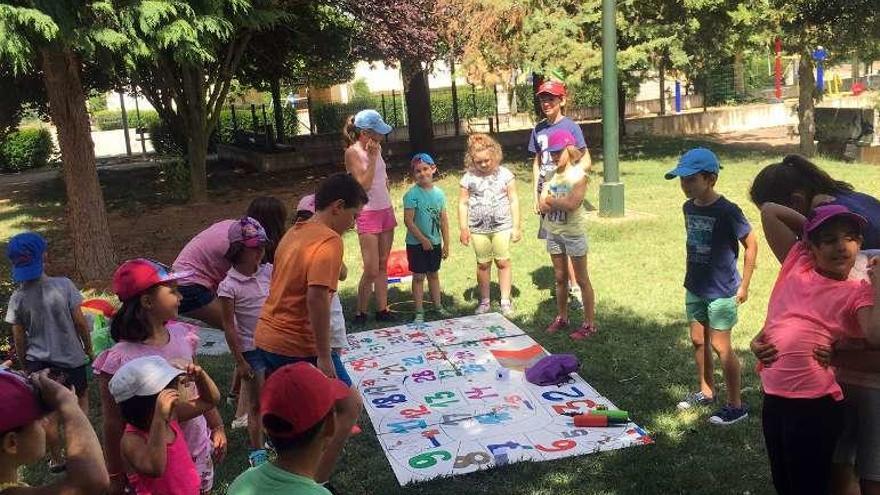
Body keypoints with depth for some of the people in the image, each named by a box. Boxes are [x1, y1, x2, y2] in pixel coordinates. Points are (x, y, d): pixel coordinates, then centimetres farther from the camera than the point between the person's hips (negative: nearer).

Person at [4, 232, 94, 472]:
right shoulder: (63, 285, -17)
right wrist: (89, 348, 5)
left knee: (50, 413, 16)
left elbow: (19, 339, -2)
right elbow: (80, 321, -11)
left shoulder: (18, 298, -10)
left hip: (39, 362, 2)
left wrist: (24, 366, 13)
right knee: (81, 397, 25)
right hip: (71, 357, -1)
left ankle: (56, 460, 29)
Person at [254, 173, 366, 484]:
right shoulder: (329, 240, -17)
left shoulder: (294, 233, 12)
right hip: (296, 345, -9)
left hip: (267, 337, 9)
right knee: (349, 406, 4)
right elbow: (316, 298, -28)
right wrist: (324, 356, -26)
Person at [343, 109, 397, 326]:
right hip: (368, 213, -7)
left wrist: (390, 210, 17)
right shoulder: (353, 153, -13)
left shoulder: (376, 148, 7)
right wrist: (372, 158, -21)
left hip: (385, 210, 7)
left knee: (383, 265, 10)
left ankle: (382, 310, 17)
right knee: (371, 270, -6)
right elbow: (364, 184, -19)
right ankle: (360, 314, 8)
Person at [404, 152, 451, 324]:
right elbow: (408, 220, -17)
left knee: (433, 274, 17)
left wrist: (446, 244, 6)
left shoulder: (439, 193, 2)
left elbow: (444, 220, 6)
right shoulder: (412, 194, -14)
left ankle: (438, 307, 28)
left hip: (435, 242, 5)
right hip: (416, 243, -4)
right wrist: (423, 239, -17)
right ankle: (419, 312, 11)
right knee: (418, 277, 4)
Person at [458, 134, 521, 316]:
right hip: (478, 228, 1)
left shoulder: (505, 174, -3)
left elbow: (514, 200, 0)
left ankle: (506, 301, 13)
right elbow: (463, 203, 3)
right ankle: (484, 301, 20)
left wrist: (516, 226, -2)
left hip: (502, 226, -1)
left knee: (503, 262, 2)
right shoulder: (468, 178, -1)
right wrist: (463, 229, -2)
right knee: (483, 264, 9)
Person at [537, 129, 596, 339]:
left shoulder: (578, 174, -13)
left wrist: (550, 200, -11)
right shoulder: (551, 175, 3)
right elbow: (542, 206, -3)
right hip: (553, 232, 6)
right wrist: (562, 203, -18)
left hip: (573, 232, -6)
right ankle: (561, 317, 30)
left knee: (582, 280, 3)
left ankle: (590, 323, 9)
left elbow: (572, 204, -25)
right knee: (560, 278, 17)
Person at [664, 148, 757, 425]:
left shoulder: (727, 211, -19)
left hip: (722, 291, -7)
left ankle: (736, 405, 12)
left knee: (720, 346, -1)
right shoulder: (689, 208, 2)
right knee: (698, 341, 16)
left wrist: (743, 285, -11)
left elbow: (751, 245, -12)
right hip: (695, 287, 7)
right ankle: (706, 391, 35)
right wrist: (689, 276, 14)